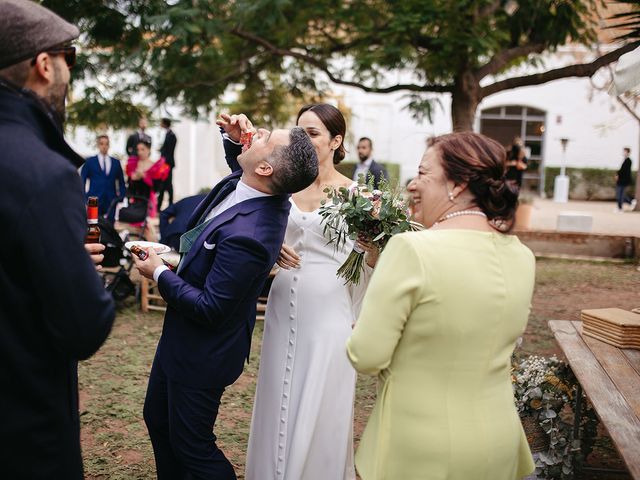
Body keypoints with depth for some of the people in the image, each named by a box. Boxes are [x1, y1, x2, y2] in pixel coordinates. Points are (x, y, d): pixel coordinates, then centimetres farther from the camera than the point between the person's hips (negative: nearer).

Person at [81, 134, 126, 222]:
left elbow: (121, 182, 15)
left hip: (111, 201, 2)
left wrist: (121, 197, 3)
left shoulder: (116, 162, 12)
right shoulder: (90, 161, 7)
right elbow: (82, 181, 8)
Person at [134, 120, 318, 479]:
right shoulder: (239, 183, -10)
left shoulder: (247, 234, -36)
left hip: (201, 354, -9)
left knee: (192, 448, 11)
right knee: (157, 419, 26)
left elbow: (208, 308, -29)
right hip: (179, 336, 9)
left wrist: (160, 274, -15)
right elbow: (236, 153, 16)